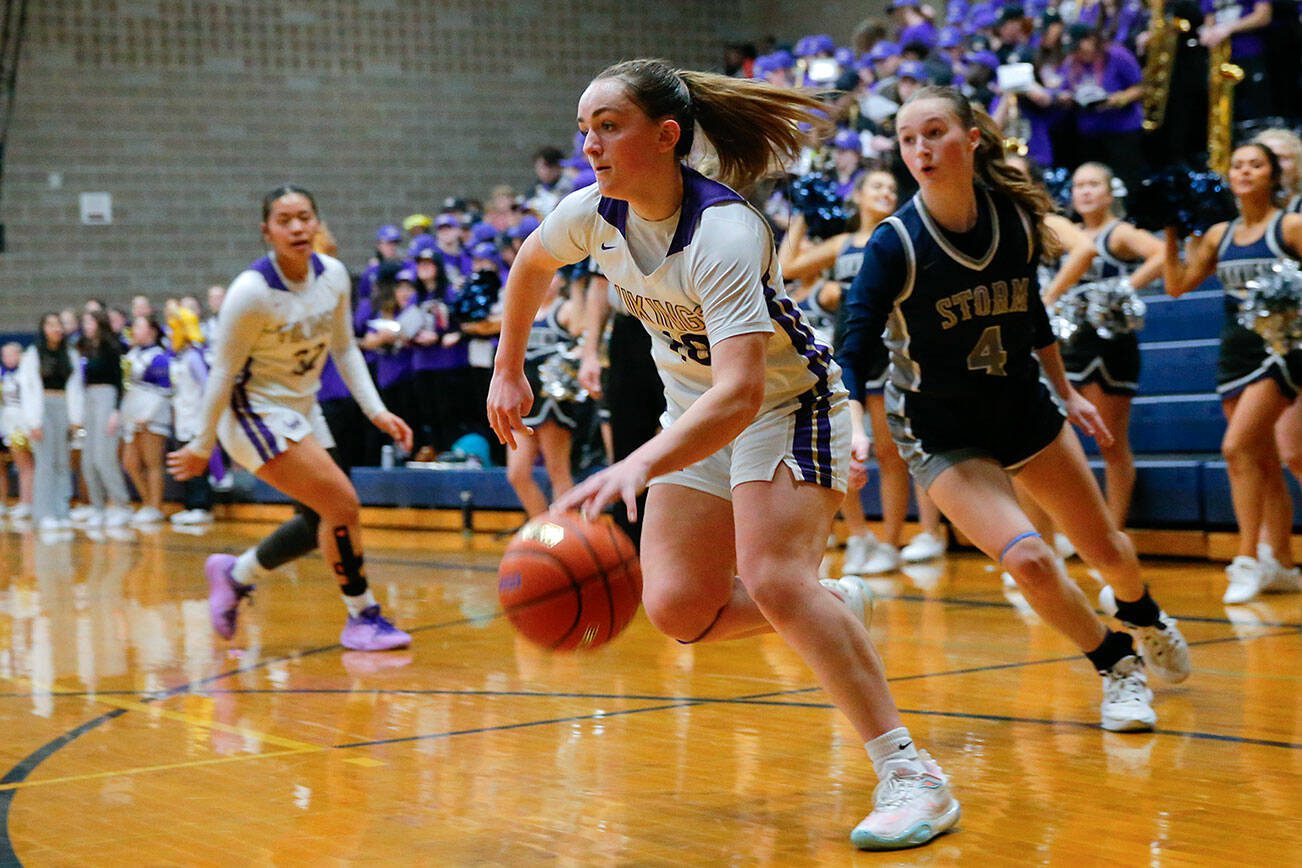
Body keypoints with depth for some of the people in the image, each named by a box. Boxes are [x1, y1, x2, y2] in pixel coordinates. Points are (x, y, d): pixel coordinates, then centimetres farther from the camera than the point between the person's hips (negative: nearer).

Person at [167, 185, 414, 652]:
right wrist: (202, 445, -10)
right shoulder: (251, 291, -24)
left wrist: (376, 411, -1)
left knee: (323, 521, 13)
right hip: (255, 410, -8)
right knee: (342, 503, -16)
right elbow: (223, 372, -16)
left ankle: (235, 574, 34)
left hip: (301, 407, 8)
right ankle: (363, 617, -1)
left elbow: (345, 350, 7)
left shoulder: (333, 275, -6)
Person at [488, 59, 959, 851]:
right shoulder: (594, 213, -13)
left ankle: (913, 777, -20)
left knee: (773, 581, -26)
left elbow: (740, 394, -45)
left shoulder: (724, 233, -34)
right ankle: (838, 606, 22)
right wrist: (509, 371, 17)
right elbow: (531, 265, 13)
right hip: (696, 407, 7)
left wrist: (638, 468, -57)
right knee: (678, 610, -4)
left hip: (787, 400, -7)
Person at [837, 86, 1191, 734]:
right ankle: (1118, 665, 7)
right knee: (1028, 560, -21)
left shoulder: (1016, 216, -10)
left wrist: (1066, 392, 15)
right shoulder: (895, 244, -23)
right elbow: (853, 353, -27)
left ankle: (1138, 612, 53)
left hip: (1024, 407, 4)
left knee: (1106, 550, 15)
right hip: (941, 430, -4)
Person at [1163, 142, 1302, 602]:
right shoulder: (1219, 235, 10)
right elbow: (1176, 285, 11)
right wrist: (1172, 233, 4)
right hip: (1235, 350, 6)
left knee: (1236, 446, -19)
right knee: (1264, 464, 9)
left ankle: (1248, 560, -16)